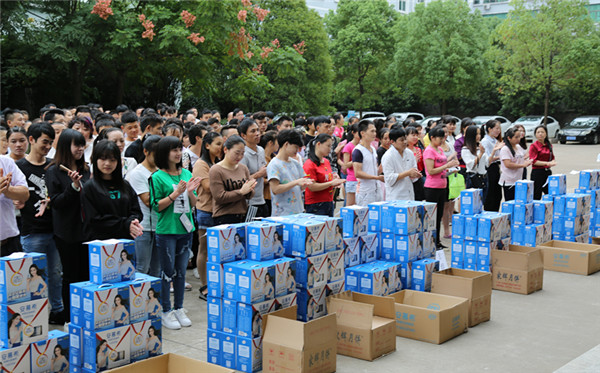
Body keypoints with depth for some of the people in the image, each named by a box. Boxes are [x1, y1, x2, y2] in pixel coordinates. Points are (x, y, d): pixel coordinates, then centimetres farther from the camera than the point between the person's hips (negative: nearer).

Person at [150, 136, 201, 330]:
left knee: (181, 270, 12)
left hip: (185, 229, 5)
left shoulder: (186, 174, 8)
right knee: (167, 271, 2)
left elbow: (193, 204, 11)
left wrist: (190, 192, -10)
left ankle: (179, 308, 22)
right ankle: (166, 312, 13)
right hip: (166, 230, -5)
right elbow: (156, 206, -10)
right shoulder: (158, 177, -8)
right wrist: (175, 194, -20)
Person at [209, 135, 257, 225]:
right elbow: (219, 197, -14)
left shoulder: (243, 168, 12)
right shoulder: (215, 170, -6)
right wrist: (241, 191, -15)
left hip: (243, 216, 5)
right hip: (224, 218, -5)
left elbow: (250, 195, 15)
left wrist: (249, 190, -8)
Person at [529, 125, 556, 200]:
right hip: (537, 173, -6)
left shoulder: (549, 145, 12)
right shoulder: (534, 146, -6)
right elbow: (533, 161, -13)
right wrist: (547, 163, -22)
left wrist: (553, 162, -3)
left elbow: (552, 158, 21)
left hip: (548, 172, 6)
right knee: (536, 196, -4)